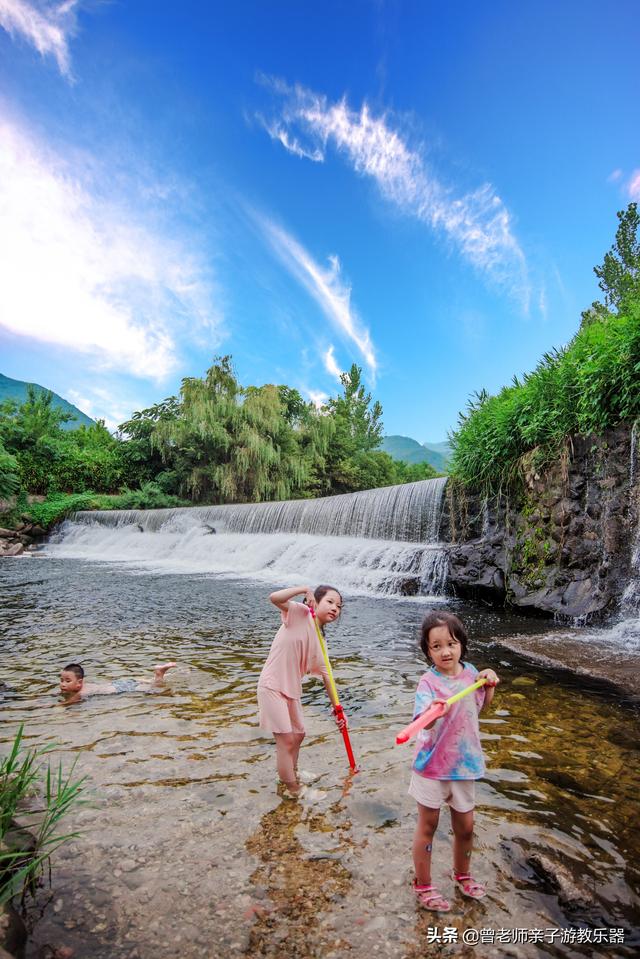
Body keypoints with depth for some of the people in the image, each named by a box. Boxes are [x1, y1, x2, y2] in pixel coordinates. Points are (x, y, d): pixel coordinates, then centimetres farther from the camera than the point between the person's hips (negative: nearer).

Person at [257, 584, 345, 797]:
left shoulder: (319, 639, 7)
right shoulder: (300, 612, -13)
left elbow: (325, 674, 12)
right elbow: (274, 598, -30)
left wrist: (336, 707, 12)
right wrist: (304, 589, -26)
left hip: (292, 689, 9)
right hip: (272, 686, -9)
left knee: (298, 734, 24)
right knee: (287, 740, -1)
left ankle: (290, 775, 47)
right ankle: (292, 789, 18)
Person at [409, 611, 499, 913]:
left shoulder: (469, 672, -6)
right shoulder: (429, 682, -23)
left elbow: (483, 704, 14)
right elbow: (423, 723, -38)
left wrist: (490, 683, -5)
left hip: (464, 763, 5)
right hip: (432, 764, -5)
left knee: (465, 826, 21)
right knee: (427, 826, 13)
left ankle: (462, 874, 48)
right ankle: (423, 885, 35)